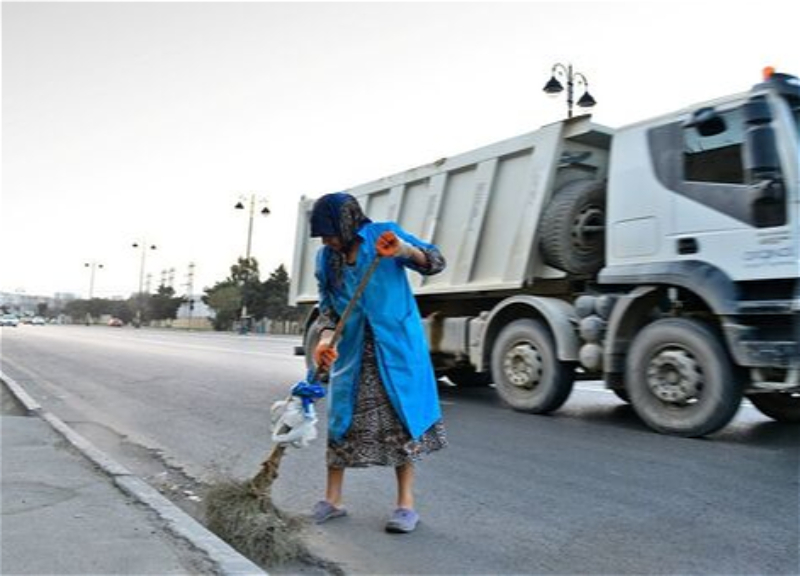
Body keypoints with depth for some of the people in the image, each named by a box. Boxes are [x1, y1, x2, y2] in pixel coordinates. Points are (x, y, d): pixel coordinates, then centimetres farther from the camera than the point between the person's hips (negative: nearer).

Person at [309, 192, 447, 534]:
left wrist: (404, 250, -28)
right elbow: (327, 304, 6)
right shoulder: (325, 257, 5)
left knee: (401, 418, 1)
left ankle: (406, 503, 13)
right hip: (351, 350, 4)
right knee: (342, 417, 7)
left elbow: (436, 263, -8)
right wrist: (325, 337, -13)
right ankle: (332, 500, 21)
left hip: (395, 345, -4)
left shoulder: (384, 234, -6)